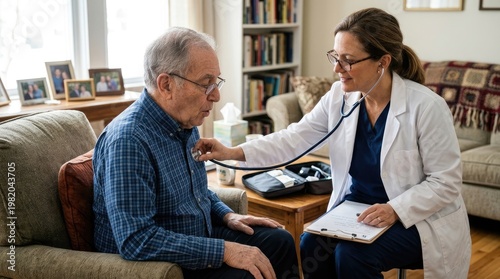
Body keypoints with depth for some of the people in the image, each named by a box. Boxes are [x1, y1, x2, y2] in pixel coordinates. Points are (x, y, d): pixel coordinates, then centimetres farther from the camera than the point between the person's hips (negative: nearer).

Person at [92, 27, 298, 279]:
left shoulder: (185, 124, 3)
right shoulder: (128, 141, -27)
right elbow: (137, 241, -32)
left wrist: (226, 215, 3)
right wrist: (224, 251, -29)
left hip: (199, 237, 9)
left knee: (279, 241, 7)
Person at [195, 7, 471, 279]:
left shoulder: (427, 106, -20)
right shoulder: (340, 96, -5)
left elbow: (446, 181, -15)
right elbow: (295, 138, -8)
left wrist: (395, 210, -28)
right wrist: (234, 152, -19)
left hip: (416, 218, -4)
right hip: (357, 208, 5)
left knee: (350, 255, -25)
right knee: (310, 246, -16)